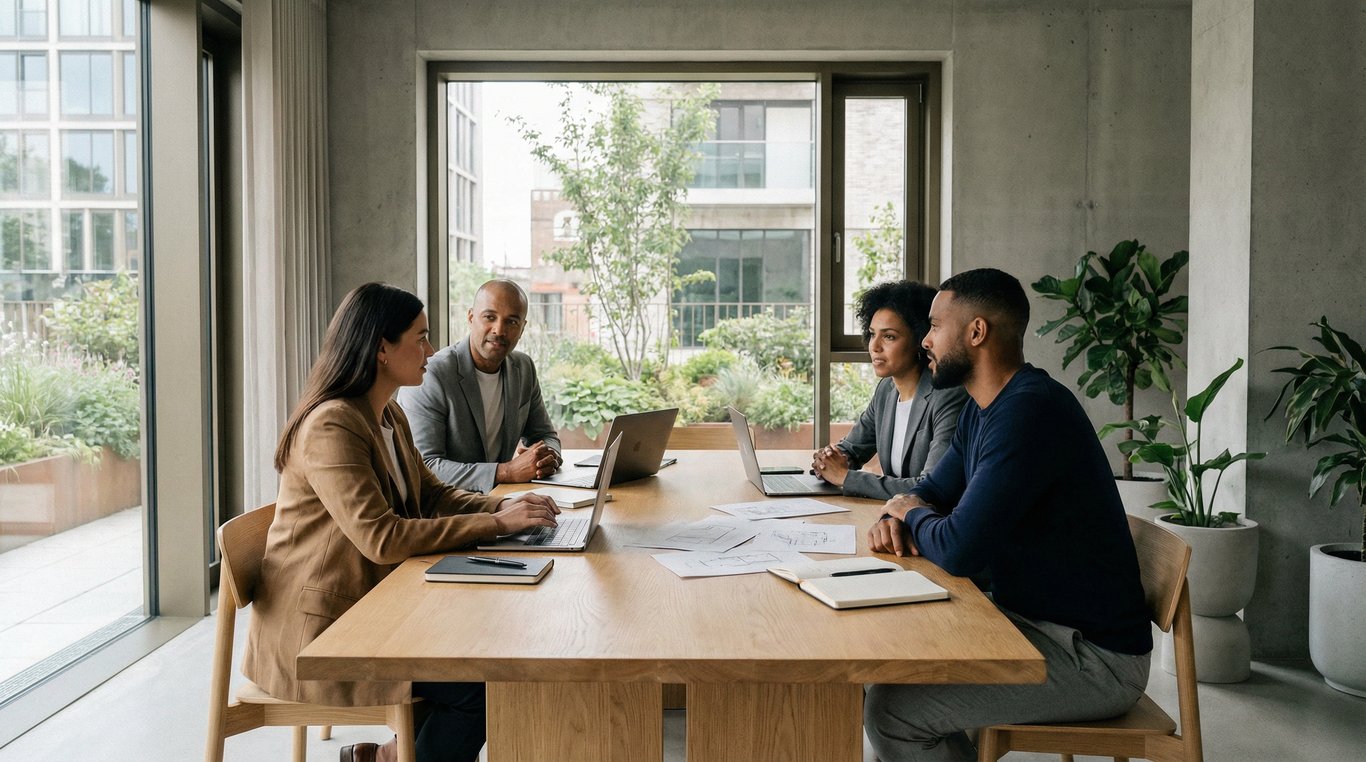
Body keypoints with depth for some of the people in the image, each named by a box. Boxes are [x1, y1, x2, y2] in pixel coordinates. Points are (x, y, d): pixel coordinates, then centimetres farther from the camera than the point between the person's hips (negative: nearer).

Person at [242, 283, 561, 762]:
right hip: (319, 630, -9)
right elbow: (382, 537, -28)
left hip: (368, 605, 9)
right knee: (477, 684, -14)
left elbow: (431, 495, 11)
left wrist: (505, 506, -7)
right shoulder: (331, 426, -21)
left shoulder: (390, 418, 10)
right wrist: (495, 524, -25)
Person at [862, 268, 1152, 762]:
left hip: (1093, 657, -10)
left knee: (891, 711, -20)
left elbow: (958, 551, -27)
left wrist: (912, 514, -5)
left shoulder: (1029, 410, -24)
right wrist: (897, 520, -5)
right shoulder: (983, 408, 9)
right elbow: (933, 492, 18)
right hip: (1033, 620, 10)